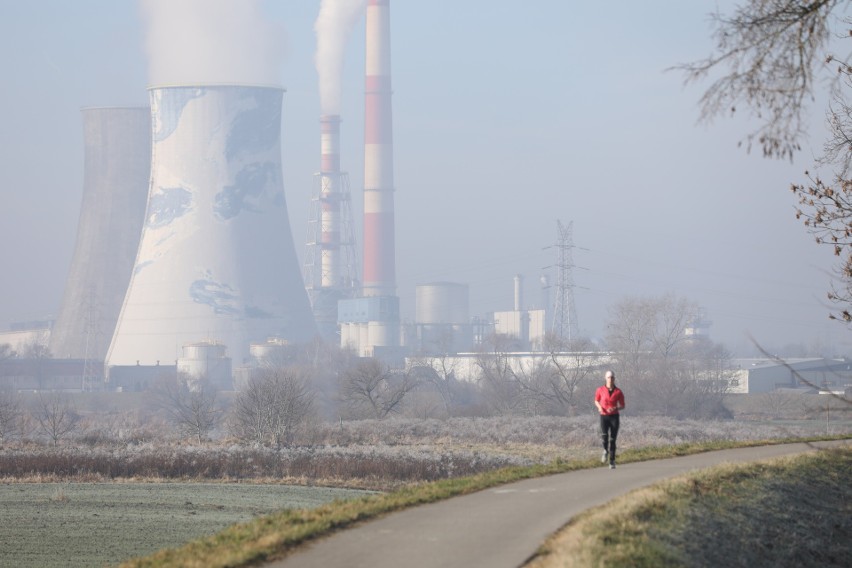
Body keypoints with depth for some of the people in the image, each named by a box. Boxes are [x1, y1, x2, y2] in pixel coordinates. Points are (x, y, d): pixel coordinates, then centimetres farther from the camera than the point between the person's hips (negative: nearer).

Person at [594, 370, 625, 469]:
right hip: (604, 416, 0)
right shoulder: (600, 390, 1)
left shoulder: (618, 392, -1)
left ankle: (612, 462, 8)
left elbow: (622, 406, 6)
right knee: (604, 435, -23)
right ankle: (605, 450, 9)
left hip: (614, 416, 0)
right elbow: (596, 401, 17)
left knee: (612, 439, -2)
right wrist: (599, 407, -6)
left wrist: (615, 408, -15)